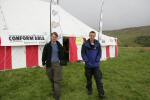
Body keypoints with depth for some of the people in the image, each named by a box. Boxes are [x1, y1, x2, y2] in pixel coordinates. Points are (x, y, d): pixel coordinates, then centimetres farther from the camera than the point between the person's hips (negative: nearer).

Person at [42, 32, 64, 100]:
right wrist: (44, 63, 0)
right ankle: (54, 92, 31)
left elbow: (61, 55, 12)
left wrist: (61, 62, 7)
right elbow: (44, 55, 4)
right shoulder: (47, 46, 1)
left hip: (57, 64, -1)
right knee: (52, 80, 11)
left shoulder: (59, 46, 5)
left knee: (57, 80, -5)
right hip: (49, 64, 1)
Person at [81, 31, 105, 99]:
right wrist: (87, 61, -13)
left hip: (96, 65, 0)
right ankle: (89, 90, 36)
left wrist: (96, 61, -9)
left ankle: (101, 93, 9)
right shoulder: (85, 44, -6)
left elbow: (99, 53, 1)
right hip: (88, 65, 0)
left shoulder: (97, 44, -1)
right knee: (89, 79, 15)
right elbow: (83, 53, -6)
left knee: (99, 79, 0)